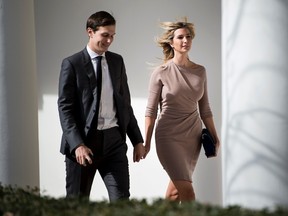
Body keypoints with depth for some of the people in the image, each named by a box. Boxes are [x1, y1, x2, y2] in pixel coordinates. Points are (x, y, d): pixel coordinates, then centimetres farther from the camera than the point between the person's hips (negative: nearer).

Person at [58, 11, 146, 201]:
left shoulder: (117, 61, 11)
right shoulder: (72, 64, -5)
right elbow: (65, 108, -9)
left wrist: (137, 140, 12)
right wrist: (77, 144, -20)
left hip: (114, 140, 4)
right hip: (83, 142, -4)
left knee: (121, 199, -5)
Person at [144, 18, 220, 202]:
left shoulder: (200, 71, 6)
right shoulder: (161, 73, -6)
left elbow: (205, 108, 14)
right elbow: (151, 111, -3)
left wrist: (214, 136, 12)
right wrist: (146, 143, -5)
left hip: (193, 135, 5)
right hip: (169, 136, -4)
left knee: (176, 190, 10)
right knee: (187, 191, -13)